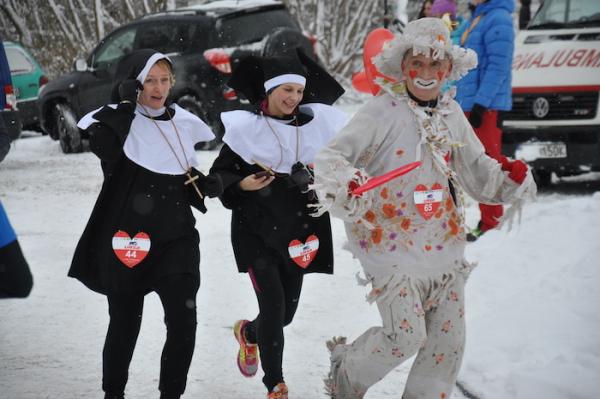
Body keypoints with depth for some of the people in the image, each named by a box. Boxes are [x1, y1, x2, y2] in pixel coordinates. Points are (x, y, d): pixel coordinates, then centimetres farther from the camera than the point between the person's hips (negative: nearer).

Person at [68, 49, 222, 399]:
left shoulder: (184, 124, 9)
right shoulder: (117, 118, -5)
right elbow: (104, 147, -29)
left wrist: (205, 185, 1)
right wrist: (125, 104, -24)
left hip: (176, 238, 3)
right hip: (126, 239, -3)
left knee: (184, 320, -12)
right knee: (125, 323, 9)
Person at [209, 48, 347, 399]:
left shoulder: (316, 123, 2)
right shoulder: (245, 128, -6)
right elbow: (219, 174, 0)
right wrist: (241, 184, -18)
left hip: (299, 231, 4)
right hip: (257, 230, -4)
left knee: (287, 312, 11)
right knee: (273, 307, -12)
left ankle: (249, 333, 45)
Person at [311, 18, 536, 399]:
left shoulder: (451, 114, 7)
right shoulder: (382, 111, -12)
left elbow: (478, 169, 17)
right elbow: (331, 157, -18)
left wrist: (511, 180, -3)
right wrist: (342, 184, -40)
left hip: (443, 245, 6)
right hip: (393, 244, -6)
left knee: (449, 340, 7)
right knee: (407, 335, -10)